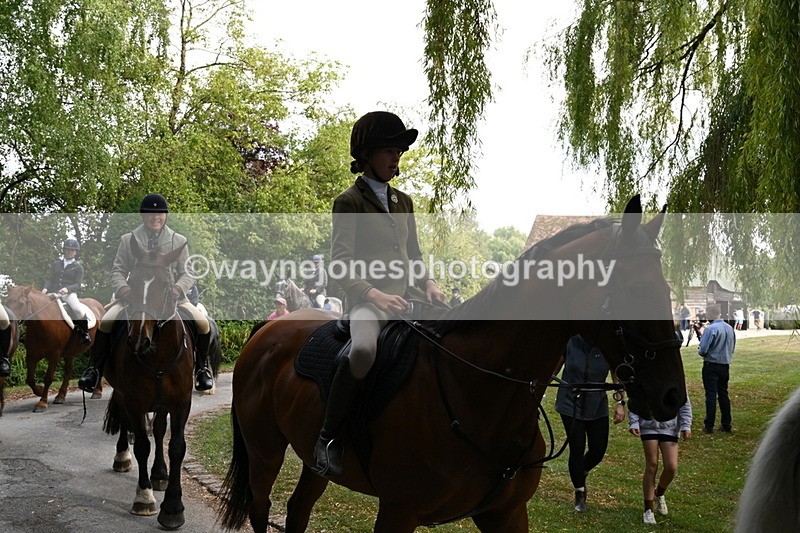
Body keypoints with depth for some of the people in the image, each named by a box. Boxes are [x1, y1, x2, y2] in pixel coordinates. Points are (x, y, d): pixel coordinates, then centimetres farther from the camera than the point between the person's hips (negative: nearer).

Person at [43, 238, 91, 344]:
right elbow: (50, 279, 15)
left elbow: (78, 285, -1)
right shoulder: (56, 264, 20)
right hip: (55, 293, 4)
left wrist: (67, 289, -21)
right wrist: (45, 288, -6)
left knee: (78, 310, -30)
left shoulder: (78, 267, 9)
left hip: (69, 293, -4)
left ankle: (85, 333, -12)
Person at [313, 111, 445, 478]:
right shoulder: (349, 202, 0)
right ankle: (328, 438, -21)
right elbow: (341, 262, -9)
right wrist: (373, 294, -23)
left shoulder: (403, 202, 20)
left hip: (406, 299, 7)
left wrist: (427, 283, 4)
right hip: (367, 301, -7)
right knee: (364, 351, -37)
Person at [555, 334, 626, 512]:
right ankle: (580, 493, 20)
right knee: (577, 449, 0)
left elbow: (617, 375, 0)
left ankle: (581, 473, 39)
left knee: (599, 449, 5)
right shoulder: (570, 342, -12)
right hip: (571, 405, -2)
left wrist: (620, 402, -6)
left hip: (597, 407, 2)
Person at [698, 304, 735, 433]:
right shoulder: (730, 328, 5)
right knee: (723, 394, 13)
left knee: (711, 395, -3)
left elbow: (702, 350, -19)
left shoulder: (710, 329, -18)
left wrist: (700, 352, 3)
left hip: (711, 366, -6)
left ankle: (709, 426, -1)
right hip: (725, 366, 6)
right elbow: (732, 348, 15)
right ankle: (726, 425, 17)